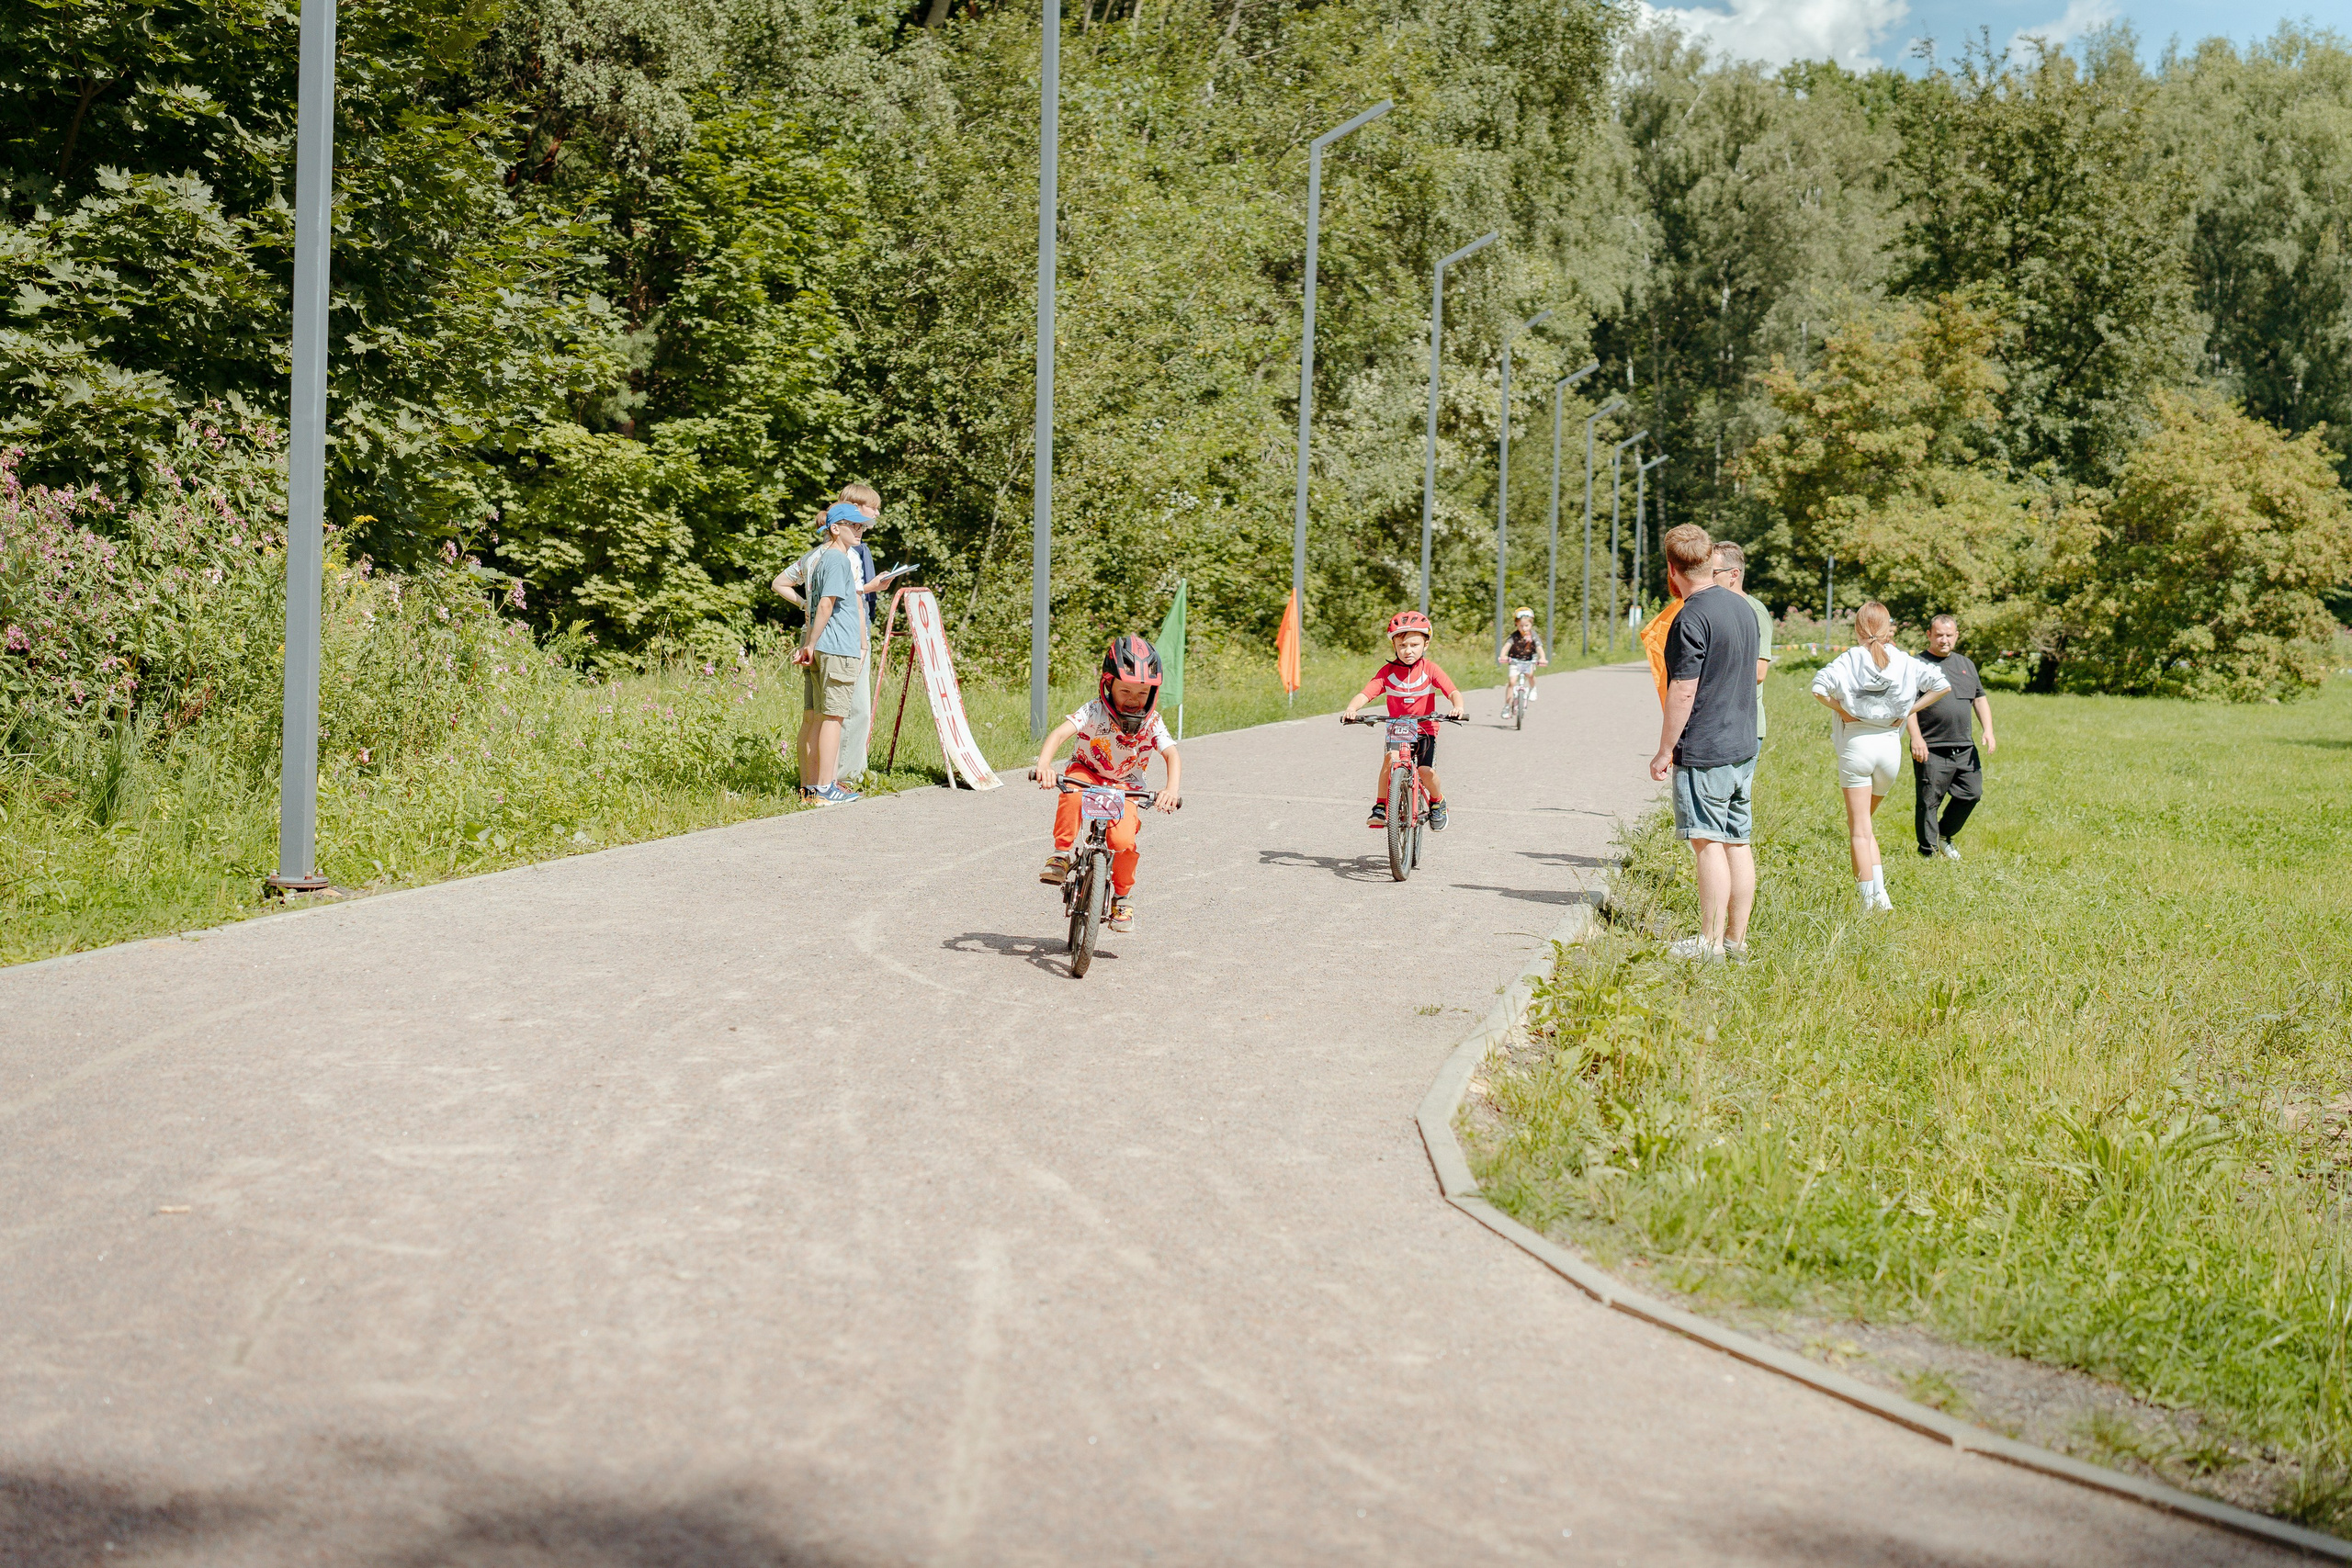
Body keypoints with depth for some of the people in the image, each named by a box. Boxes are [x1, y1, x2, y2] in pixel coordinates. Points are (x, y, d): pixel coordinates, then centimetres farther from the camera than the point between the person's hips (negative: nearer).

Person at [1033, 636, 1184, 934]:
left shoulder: (1152, 723, -18)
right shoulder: (1094, 713, -23)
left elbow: (1172, 755, -29)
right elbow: (1060, 733, -36)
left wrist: (1173, 789, -51)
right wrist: (1043, 765, -56)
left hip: (1125, 786, 1)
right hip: (1087, 772, -1)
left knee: (1123, 840, -24)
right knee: (1072, 794, -39)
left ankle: (1123, 895, 5)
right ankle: (1060, 855, -19)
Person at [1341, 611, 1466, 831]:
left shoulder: (1430, 669, -8)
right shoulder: (1387, 672, -6)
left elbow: (1453, 692, -16)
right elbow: (1365, 693, -16)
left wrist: (1458, 706, -39)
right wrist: (1351, 709, -37)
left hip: (1425, 729, -1)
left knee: (1426, 770, -19)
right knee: (1390, 757, -29)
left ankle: (1437, 801, 14)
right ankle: (1381, 806, -16)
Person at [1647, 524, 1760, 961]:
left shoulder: (1692, 618, -15)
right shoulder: (1742, 608, 11)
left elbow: (1683, 693, -17)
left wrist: (1664, 751, -9)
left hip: (1704, 749, -8)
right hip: (1744, 744, 8)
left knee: (1708, 843, -4)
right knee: (1738, 843, 10)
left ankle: (1710, 941, -2)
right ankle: (1737, 938, 15)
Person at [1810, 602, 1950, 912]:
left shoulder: (1850, 659, -5)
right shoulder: (1904, 661, 3)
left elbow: (1819, 687, -20)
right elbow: (1942, 685, -2)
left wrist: (1841, 710, -5)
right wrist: (1908, 711, 1)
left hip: (1856, 743, -4)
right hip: (1891, 745, 4)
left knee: (1859, 827, 1)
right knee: (1862, 820, 20)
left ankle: (1869, 901, -5)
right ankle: (1879, 891, 8)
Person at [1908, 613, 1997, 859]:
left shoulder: (1966, 664, 18)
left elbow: (1980, 699, 22)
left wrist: (1988, 731, 8)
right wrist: (1916, 738, -19)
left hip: (1964, 747, 6)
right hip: (1931, 750, -6)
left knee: (1971, 794, 6)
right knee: (1929, 802, -2)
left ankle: (1944, 836, 27)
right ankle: (1928, 851, 7)